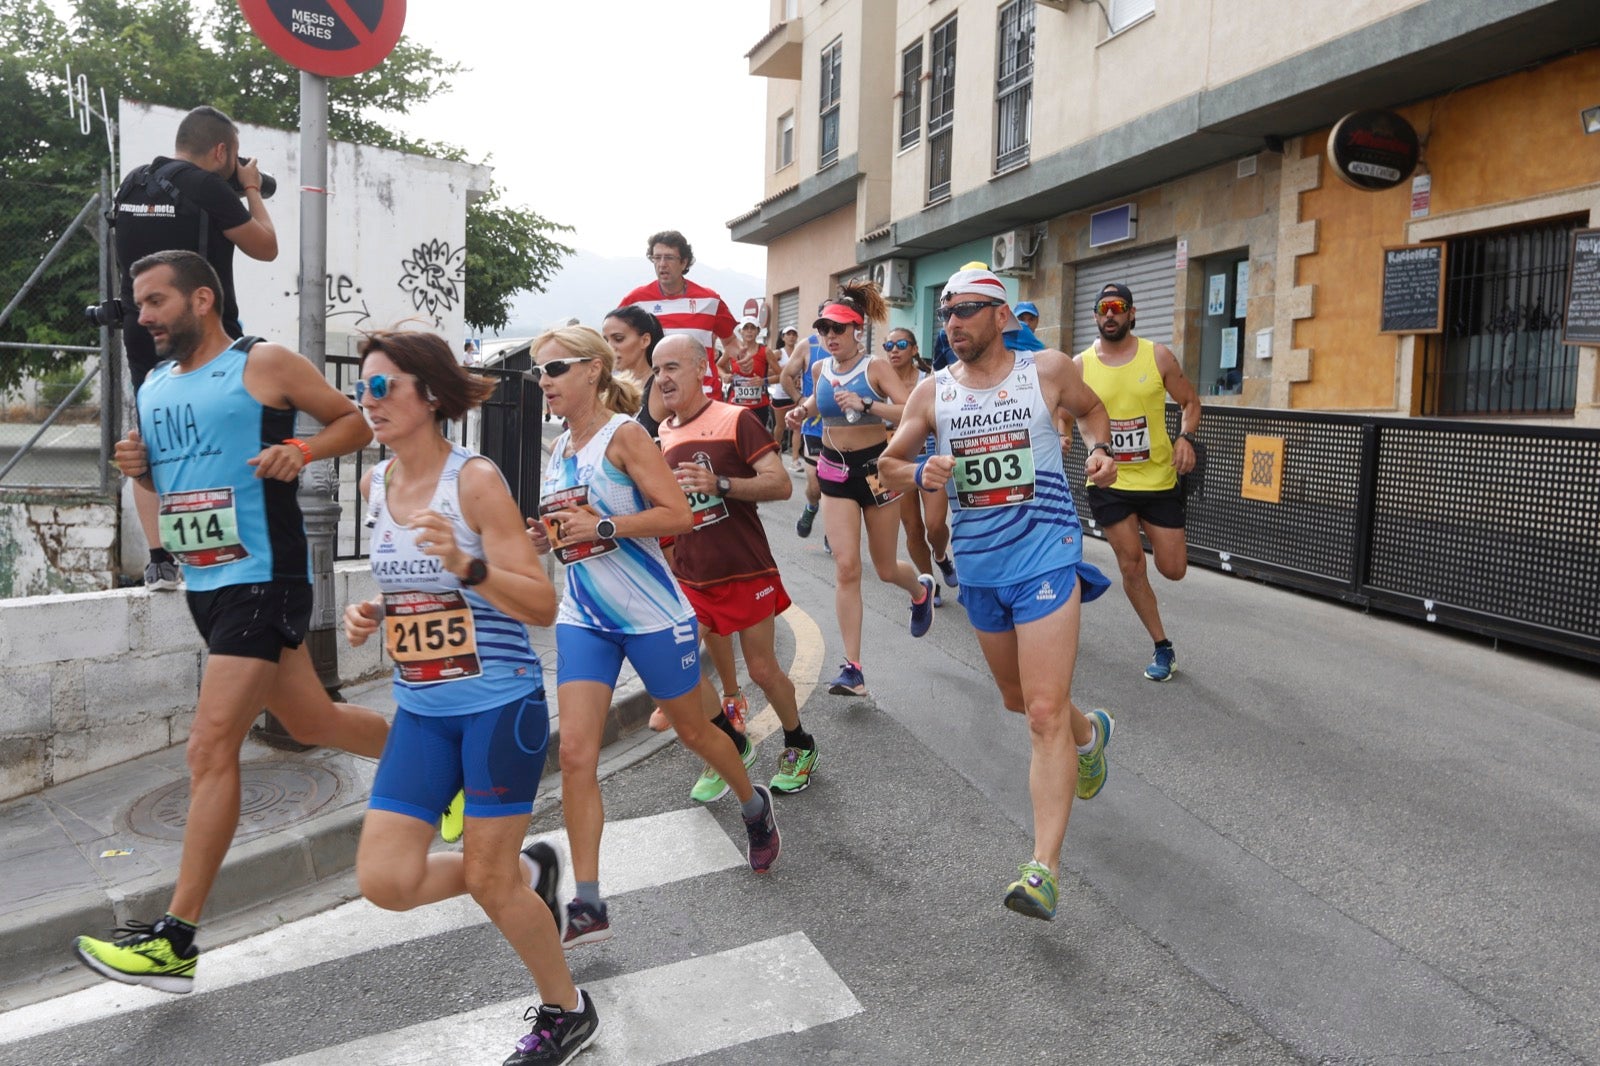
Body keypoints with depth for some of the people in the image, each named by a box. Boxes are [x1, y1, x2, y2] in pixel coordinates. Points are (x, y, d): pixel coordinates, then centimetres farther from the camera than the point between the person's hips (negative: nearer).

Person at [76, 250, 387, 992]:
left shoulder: (264, 364, -6)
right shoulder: (152, 387, 15)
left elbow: (358, 421, -2)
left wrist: (300, 450, -19)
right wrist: (139, 467, 2)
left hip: (263, 579, -8)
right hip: (203, 582, 8)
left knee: (211, 747, -11)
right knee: (310, 721, 16)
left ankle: (176, 940, -5)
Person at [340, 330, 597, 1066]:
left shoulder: (476, 480, -14)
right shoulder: (375, 485, 5)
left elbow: (542, 606, -16)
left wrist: (466, 564, -31)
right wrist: (370, 615, 1)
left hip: (500, 703, -6)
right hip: (421, 709, 6)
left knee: (489, 880, 3)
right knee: (385, 882, 0)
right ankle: (528, 872, 28)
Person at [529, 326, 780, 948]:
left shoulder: (623, 434, -12)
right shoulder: (558, 449, 9)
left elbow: (679, 515, -19)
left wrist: (603, 527, -26)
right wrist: (543, 538, 3)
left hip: (653, 615, -5)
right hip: (583, 619, 6)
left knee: (692, 730, 12)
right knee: (574, 751, -7)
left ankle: (755, 807, 43)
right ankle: (588, 905, 0)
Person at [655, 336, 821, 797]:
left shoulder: (735, 420, -9)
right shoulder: (662, 436, 9)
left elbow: (781, 483, -17)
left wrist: (720, 484, -29)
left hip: (746, 572, -5)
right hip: (690, 577, 5)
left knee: (762, 670, 4)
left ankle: (799, 745, 30)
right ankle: (731, 746, 18)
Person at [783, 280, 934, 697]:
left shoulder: (875, 367, -13)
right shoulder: (820, 369, 2)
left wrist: (866, 404, -35)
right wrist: (802, 410, 5)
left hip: (875, 466, -3)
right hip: (834, 471, 3)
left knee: (885, 568, 11)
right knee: (846, 568, -9)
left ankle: (921, 590, 49)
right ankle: (852, 669, -5)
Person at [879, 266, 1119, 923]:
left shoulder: (1047, 370, -3)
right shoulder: (933, 392, 2)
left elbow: (1090, 408, 16)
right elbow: (888, 462, 7)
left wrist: (1098, 448, -4)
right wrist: (919, 474, -15)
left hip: (1046, 555, -4)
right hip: (977, 566, 5)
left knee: (1045, 712, -12)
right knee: (1018, 698, 21)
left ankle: (1044, 869, -9)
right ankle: (1090, 732, 54)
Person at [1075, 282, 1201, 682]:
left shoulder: (1159, 357, -5)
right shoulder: (1080, 365, -4)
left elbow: (1190, 401, 4)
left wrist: (1185, 438, -14)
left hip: (1159, 479, 0)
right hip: (1109, 482, 0)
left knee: (1173, 569, 4)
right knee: (1131, 566, 2)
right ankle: (1162, 648, 18)